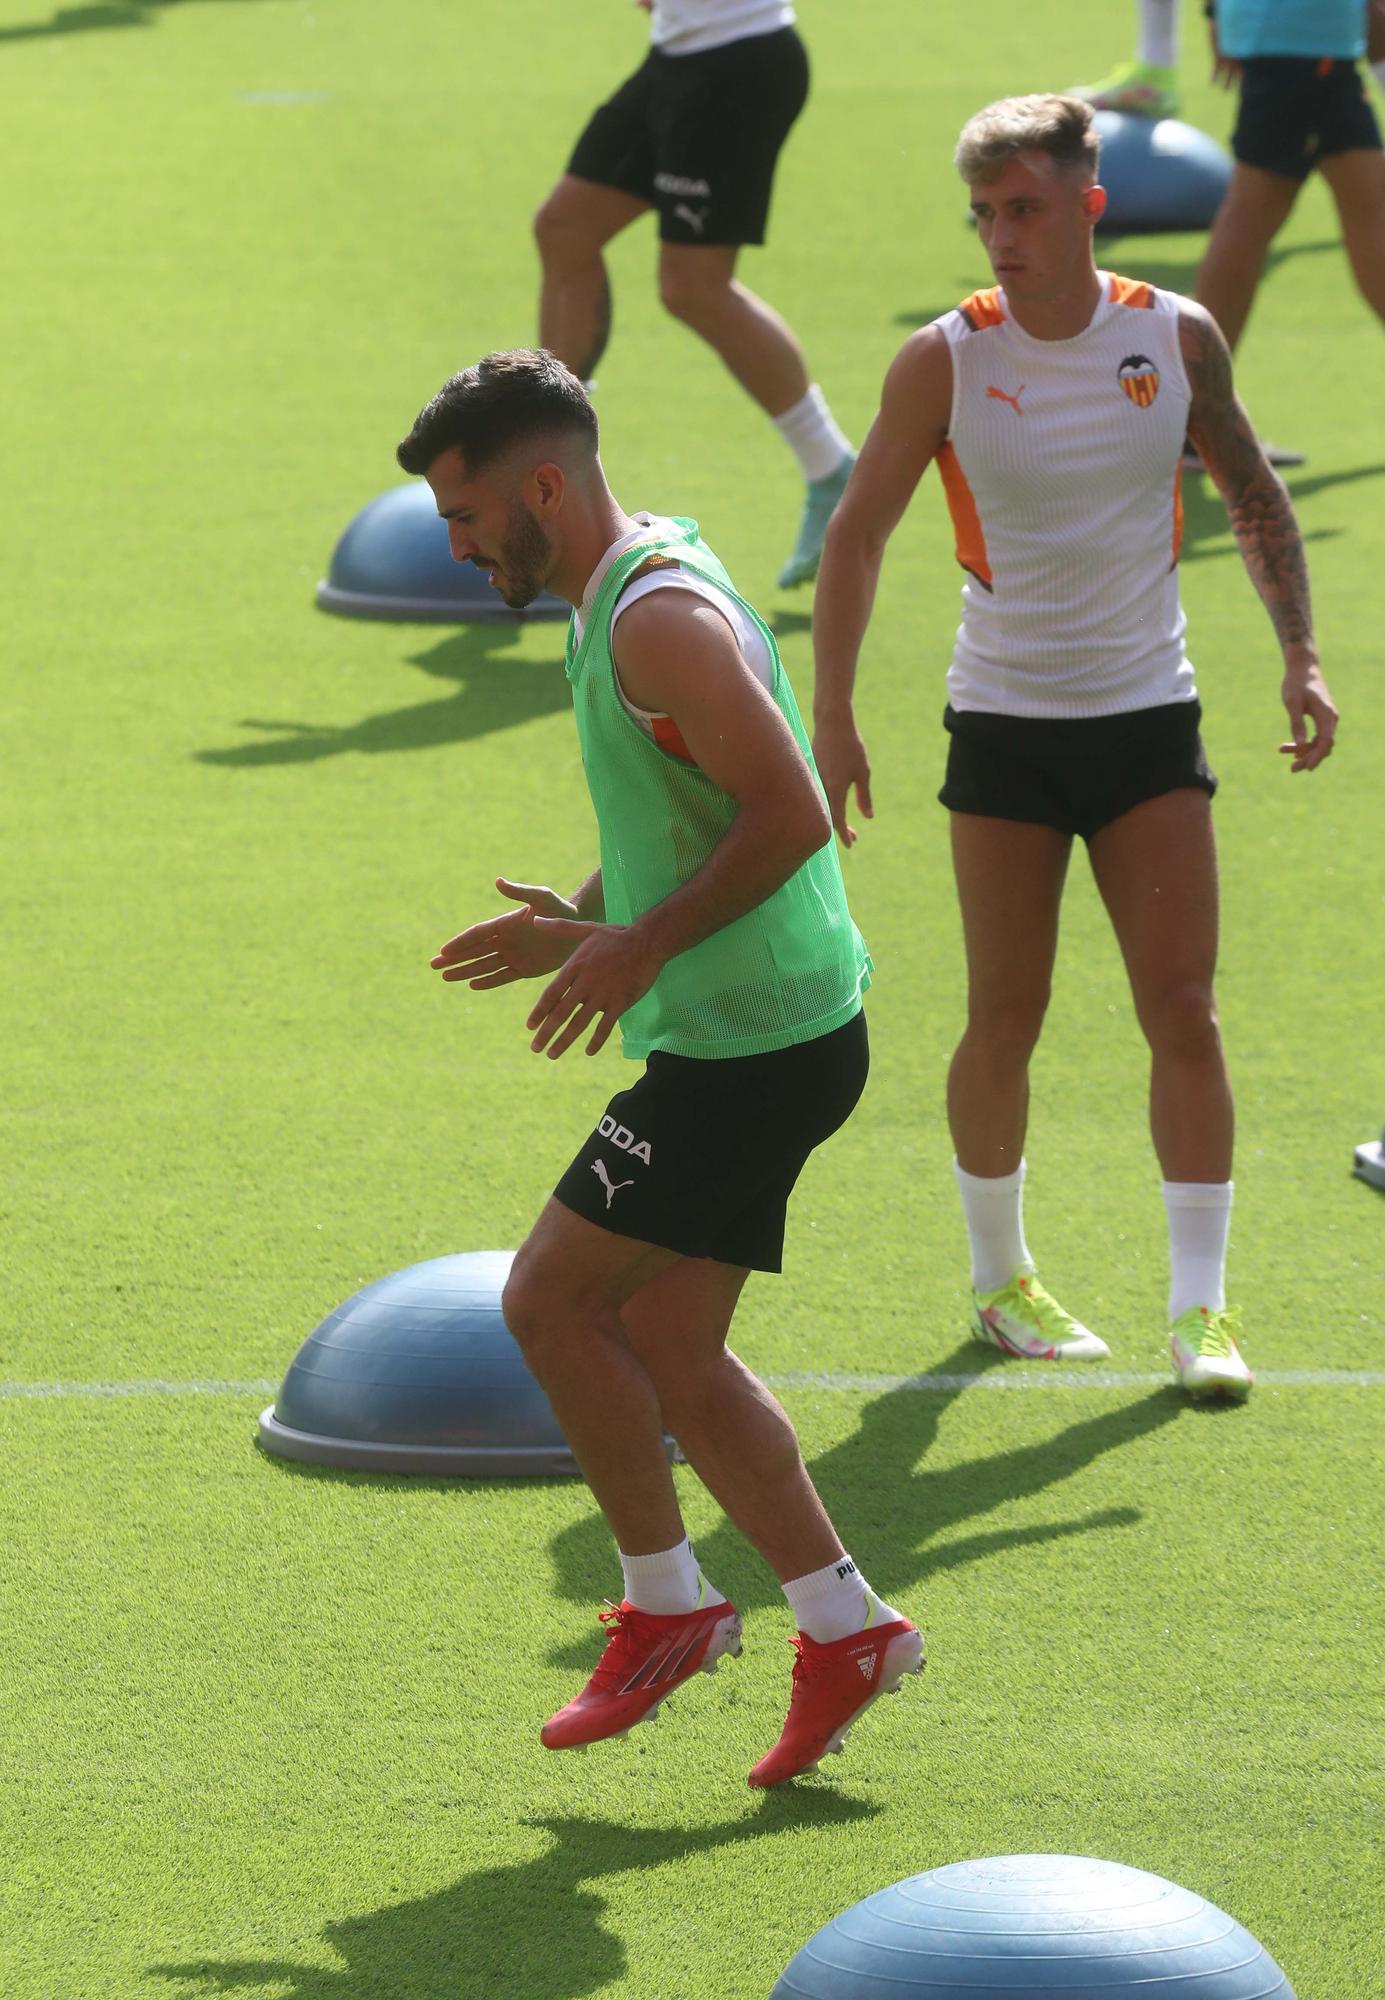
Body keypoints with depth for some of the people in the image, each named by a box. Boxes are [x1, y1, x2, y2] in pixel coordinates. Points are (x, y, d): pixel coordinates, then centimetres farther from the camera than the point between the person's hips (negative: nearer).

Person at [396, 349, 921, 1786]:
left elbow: (790, 814, -26)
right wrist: (582, 927, 15)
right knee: (668, 1352, 11)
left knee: (548, 1302, -4)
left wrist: (644, 949, -21)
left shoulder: (663, 618, -19)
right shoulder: (615, 600, 14)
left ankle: (666, 1605, 8)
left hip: (747, 1047, -10)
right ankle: (843, 1629, 14)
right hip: (747, 1035, 10)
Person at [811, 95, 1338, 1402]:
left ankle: (1200, 1309, -1)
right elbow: (857, 533, 0)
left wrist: (1299, 654, 1)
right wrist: (832, 718, -5)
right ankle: (999, 1280, 23)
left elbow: (1253, 494, 11)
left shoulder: (1178, 338, -4)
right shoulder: (944, 361, -9)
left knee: (1184, 1015, -6)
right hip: (1004, 727, -1)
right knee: (1004, 1024, 3)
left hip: (1149, 718, 1)